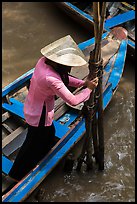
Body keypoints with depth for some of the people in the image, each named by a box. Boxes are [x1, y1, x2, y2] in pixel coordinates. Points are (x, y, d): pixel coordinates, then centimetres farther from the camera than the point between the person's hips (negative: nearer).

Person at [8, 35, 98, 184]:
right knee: (33, 146, 16)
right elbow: (73, 101, -33)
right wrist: (89, 89, -18)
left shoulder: (43, 61, -12)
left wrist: (83, 83, -6)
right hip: (39, 116, -8)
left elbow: (63, 78, 3)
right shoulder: (51, 79, -38)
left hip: (31, 107, 8)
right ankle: (17, 174, 38)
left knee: (49, 134, 31)